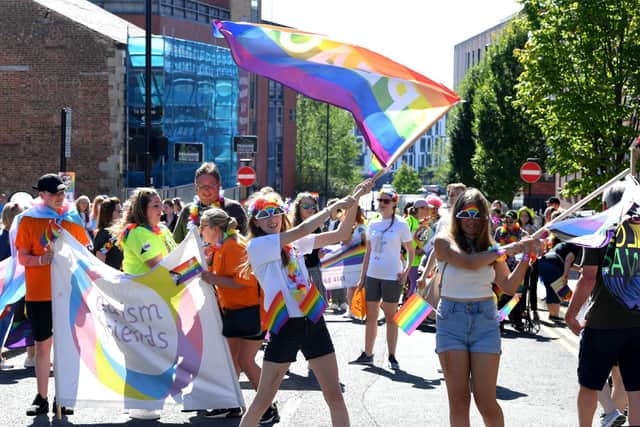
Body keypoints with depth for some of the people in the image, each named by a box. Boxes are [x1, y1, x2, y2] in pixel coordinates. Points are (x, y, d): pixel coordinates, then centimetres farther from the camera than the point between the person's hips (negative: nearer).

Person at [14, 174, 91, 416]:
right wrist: (43, 259, -21)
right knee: (43, 344, 4)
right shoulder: (28, 220, 0)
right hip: (39, 292, -2)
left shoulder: (72, 218, 8)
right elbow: (22, 258, -3)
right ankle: (42, 398, 12)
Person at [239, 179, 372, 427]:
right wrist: (335, 205, -8)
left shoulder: (295, 243, 11)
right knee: (263, 401, 2)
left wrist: (354, 201, -3)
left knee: (334, 395, 4)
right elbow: (302, 229, -15)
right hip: (284, 328, -5)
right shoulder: (256, 246, -6)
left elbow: (340, 235, 9)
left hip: (313, 323, 5)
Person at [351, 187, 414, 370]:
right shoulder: (373, 224, 9)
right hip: (372, 275, 4)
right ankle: (367, 355, 15)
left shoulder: (401, 225, -4)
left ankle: (392, 357, 9)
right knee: (371, 317, 8)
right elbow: (368, 252, 14)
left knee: (391, 317, 2)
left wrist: (406, 271, -13)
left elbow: (410, 251, 0)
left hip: (392, 276, -4)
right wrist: (362, 277, 11)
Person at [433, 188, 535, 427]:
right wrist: (505, 250, -15)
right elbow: (468, 262, -21)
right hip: (451, 319, -1)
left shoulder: (491, 248, 5)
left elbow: (509, 287, 6)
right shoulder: (444, 241, -4)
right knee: (458, 398, 3)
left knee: (486, 399, -3)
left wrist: (525, 257, -3)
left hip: (485, 320, 1)